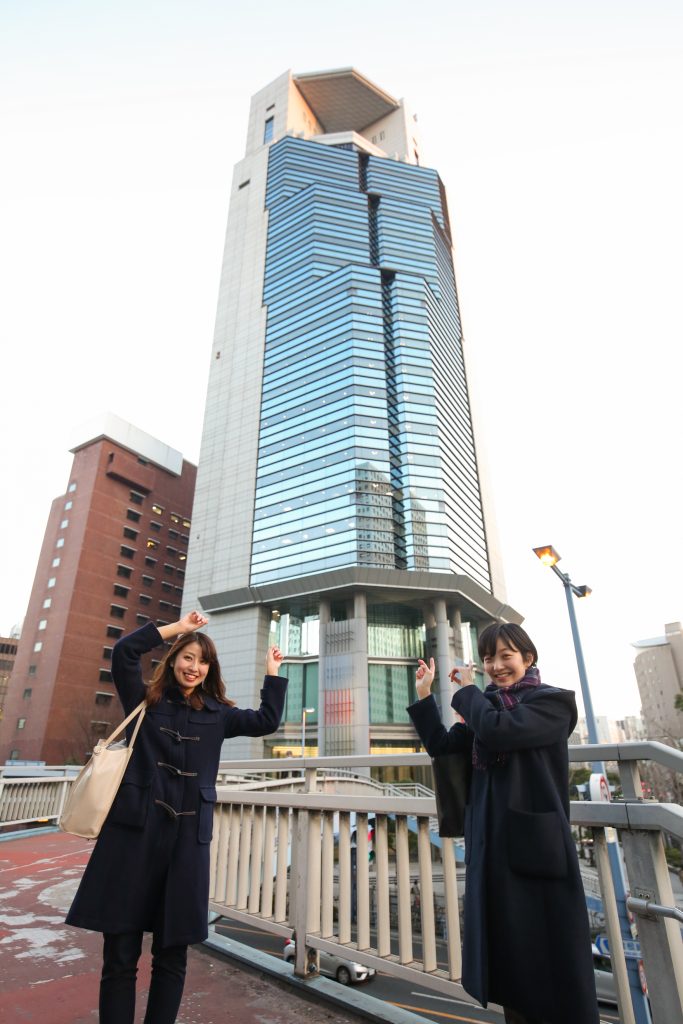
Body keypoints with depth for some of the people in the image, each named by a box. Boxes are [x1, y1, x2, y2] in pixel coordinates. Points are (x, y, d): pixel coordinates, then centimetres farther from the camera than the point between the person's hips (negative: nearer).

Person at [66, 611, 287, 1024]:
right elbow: (124, 652, -9)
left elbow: (267, 720, 5)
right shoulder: (145, 700, 5)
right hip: (134, 830, -2)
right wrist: (178, 627, -7)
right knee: (120, 957, 6)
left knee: (172, 956, 11)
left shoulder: (217, 714, 11)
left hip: (188, 838, 2)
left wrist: (273, 670, 7)